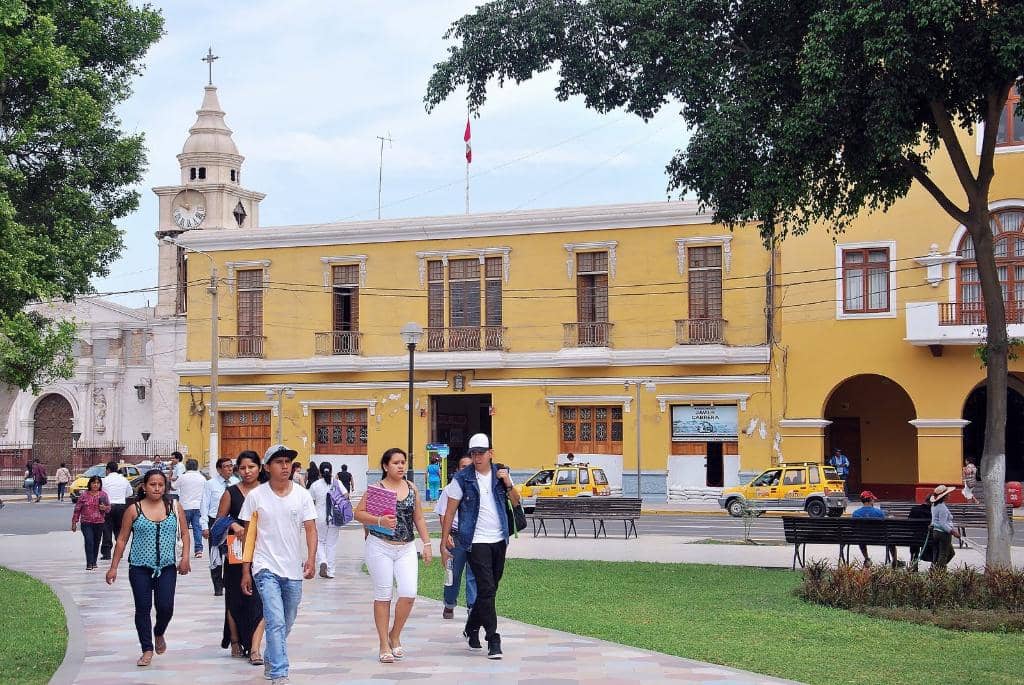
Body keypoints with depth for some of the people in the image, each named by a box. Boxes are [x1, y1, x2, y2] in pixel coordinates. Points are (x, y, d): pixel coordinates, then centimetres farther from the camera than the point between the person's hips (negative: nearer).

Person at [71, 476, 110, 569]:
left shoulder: (103, 495, 5)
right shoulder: (84, 495, 0)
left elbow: (109, 508, 10)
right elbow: (77, 509, 4)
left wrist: (104, 508, -14)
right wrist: (74, 522, 3)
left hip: (99, 523, 2)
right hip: (86, 523, -2)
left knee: (96, 543, 9)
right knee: (89, 542, -14)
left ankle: (94, 562, 23)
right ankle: (89, 563, -15)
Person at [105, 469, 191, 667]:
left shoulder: (175, 507, 4)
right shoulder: (134, 510, 0)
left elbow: (184, 533, 10)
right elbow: (122, 539, 5)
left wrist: (185, 557, -4)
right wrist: (113, 567, 3)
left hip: (166, 567, 1)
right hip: (140, 567, 0)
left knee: (166, 607, -7)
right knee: (143, 608, -1)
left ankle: (159, 634, 26)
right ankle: (147, 649, 10)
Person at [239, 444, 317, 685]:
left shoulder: (302, 495, 2)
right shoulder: (255, 496, -2)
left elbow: (310, 529, -1)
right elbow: (249, 535, 3)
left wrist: (311, 558, -18)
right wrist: (245, 571, 2)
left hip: (294, 569, 3)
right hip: (266, 568, -3)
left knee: (286, 624, 15)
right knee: (276, 622, -14)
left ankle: (270, 661, 37)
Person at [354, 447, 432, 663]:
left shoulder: (412, 488, 8)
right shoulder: (376, 488, -4)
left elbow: (418, 518, 15)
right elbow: (358, 513, -7)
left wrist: (426, 543, 11)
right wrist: (379, 521, -21)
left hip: (406, 548, 3)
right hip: (380, 547, -3)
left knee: (409, 593, -8)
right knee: (383, 596, 1)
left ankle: (395, 636, 15)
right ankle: (384, 645, 12)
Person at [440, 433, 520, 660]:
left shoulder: (501, 474, 6)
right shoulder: (462, 478, -5)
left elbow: (515, 502, 13)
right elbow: (449, 512, -2)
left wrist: (508, 485, -7)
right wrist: (444, 542, -5)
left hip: (499, 540, 5)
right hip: (476, 541, -5)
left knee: (490, 589, 13)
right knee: (486, 589, -10)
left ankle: (472, 628, 32)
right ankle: (493, 640, -8)